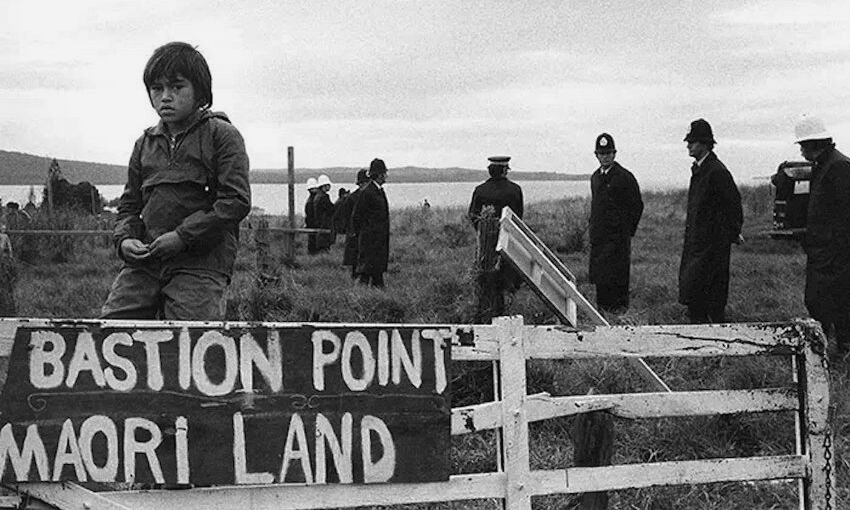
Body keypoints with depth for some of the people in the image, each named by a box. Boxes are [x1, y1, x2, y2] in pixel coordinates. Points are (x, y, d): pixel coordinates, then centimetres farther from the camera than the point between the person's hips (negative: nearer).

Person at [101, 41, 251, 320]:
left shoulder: (222, 135, 1)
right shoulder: (145, 143, 19)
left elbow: (236, 201, -9)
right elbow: (129, 204, 24)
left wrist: (182, 236, -13)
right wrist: (125, 239, 1)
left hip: (202, 264, -5)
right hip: (144, 262, 5)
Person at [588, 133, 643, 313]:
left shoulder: (625, 177, -8)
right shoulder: (595, 177, 13)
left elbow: (637, 206, -4)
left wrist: (628, 230, -3)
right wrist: (593, 227, 14)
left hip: (617, 236, -6)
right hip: (598, 236, 7)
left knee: (617, 275, -6)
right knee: (599, 273, 8)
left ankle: (620, 307, 1)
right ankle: (602, 306, 16)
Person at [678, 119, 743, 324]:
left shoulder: (717, 171, -17)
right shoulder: (698, 169, 13)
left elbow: (734, 202, -16)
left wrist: (734, 234, -8)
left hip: (711, 244, -10)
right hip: (695, 241, 10)